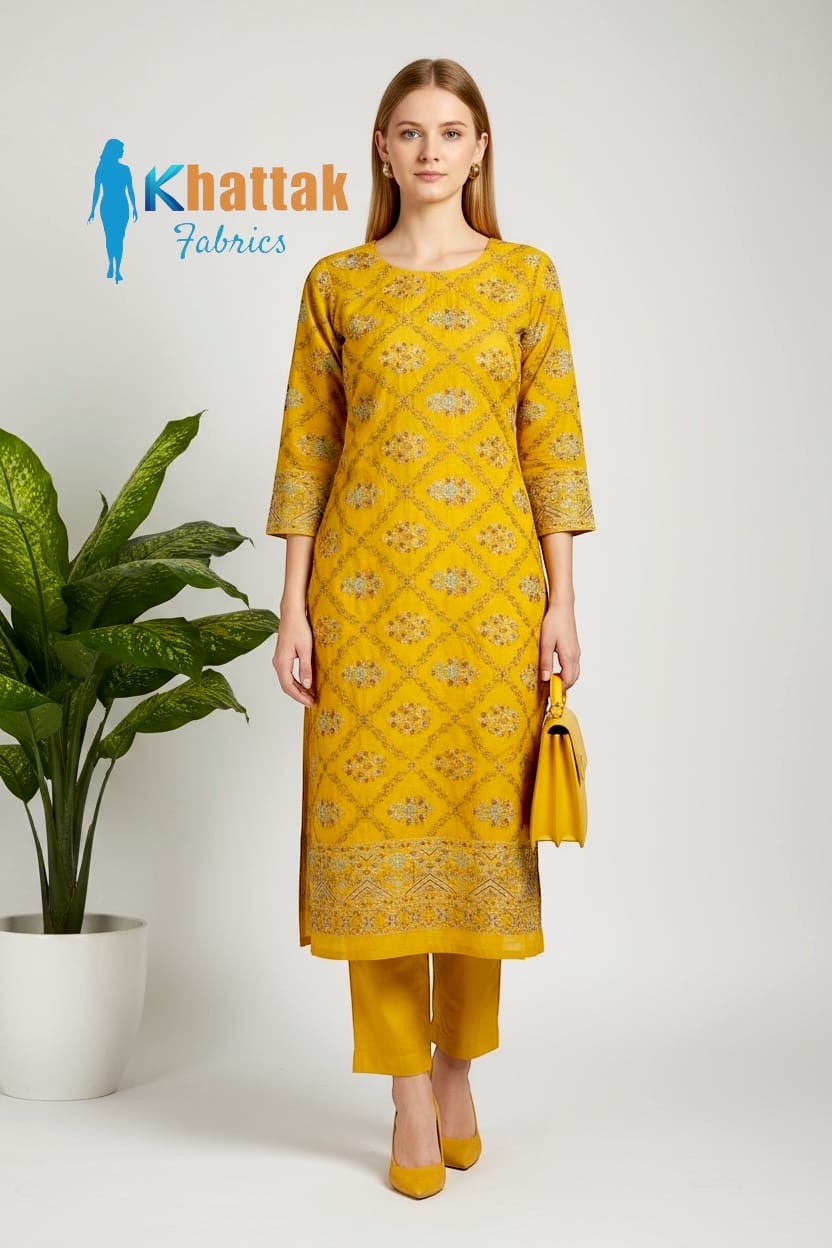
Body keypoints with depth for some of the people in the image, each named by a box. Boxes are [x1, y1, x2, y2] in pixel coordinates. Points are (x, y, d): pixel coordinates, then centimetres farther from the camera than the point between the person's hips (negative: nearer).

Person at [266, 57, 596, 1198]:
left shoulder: (527, 276, 7)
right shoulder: (336, 283, 7)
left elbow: (553, 442, 4)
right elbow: (304, 450, 4)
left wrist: (562, 601, -3)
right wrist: (295, 608, -2)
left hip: (492, 584, 0)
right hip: (367, 587, 0)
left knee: (480, 814, 6)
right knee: (375, 820, 0)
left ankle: (459, 1069, 25)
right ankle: (411, 1099, 12)